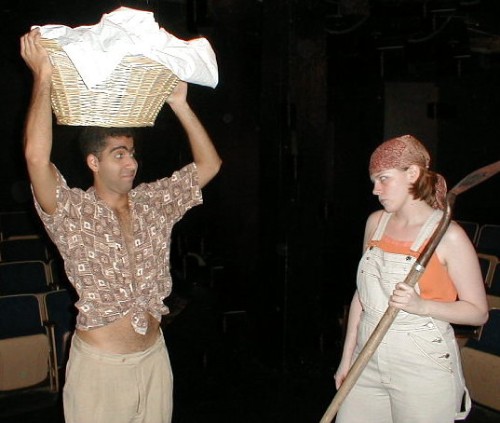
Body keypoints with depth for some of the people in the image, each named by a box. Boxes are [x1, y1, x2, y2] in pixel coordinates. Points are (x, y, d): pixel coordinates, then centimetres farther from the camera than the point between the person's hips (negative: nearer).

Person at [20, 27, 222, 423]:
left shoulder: (154, 202, 4)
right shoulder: (71, 211, -10)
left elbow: (209, 164, 5)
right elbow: (37, 157, -27)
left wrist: (179, 104, 0)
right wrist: (43, 79, -22)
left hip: (155, 356, 4)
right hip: (100, 362, -4)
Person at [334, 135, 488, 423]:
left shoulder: (448, 236, -11)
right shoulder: (376, 222, 6)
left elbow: (478, 312, -8)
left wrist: (421, 305, -23)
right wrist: (347, 357, 12)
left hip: (423, 368, -5)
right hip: (368, 361, 5)